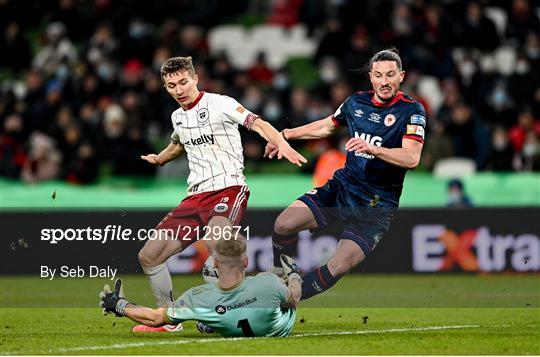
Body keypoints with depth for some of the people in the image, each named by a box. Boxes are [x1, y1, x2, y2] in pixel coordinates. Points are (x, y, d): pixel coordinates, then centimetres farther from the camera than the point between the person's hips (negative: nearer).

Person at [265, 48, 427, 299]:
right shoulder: (356, 102, 6)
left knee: (337, 267, -19)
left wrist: (372, 149, -39)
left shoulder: (412, 110, -11)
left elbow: (411, 158, -25)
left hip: (377, 204, -5)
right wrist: (285, 135, 28)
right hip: (342, 186, 5)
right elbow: (326, 126, 26)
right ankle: (278, 273, 15)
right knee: (284, 224, -14)